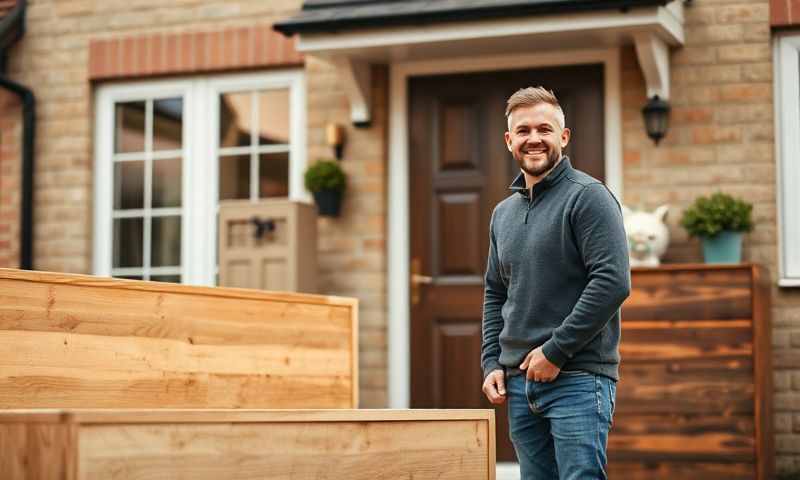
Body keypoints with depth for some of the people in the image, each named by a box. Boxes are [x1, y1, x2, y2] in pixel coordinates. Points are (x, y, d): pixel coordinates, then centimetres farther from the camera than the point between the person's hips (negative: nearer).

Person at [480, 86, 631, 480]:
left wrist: (555, 351, -15)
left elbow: (613, 282, -16)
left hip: (578, 378, -7)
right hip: (518, 381, 7)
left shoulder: (588, 197, -6)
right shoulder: (503, 212, 17)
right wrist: (492, 362, 10)